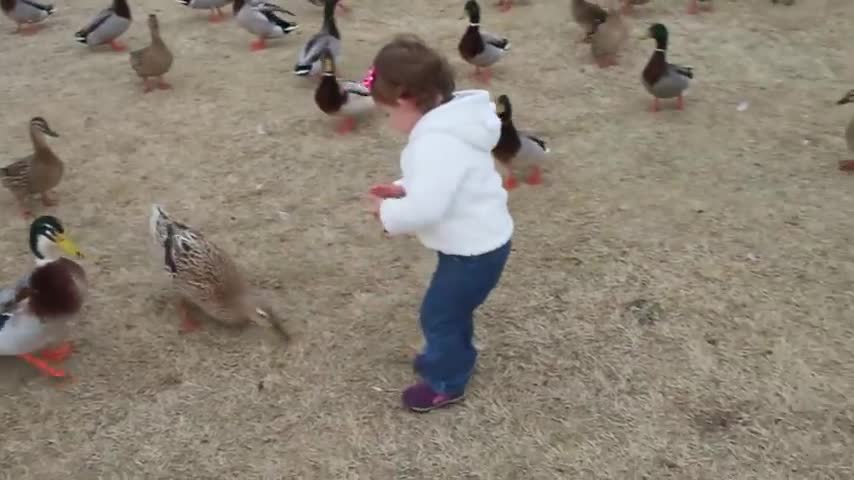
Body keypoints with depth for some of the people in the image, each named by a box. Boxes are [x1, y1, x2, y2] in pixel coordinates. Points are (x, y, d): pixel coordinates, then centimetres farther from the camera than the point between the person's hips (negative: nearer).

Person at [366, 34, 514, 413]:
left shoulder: (435, 143, -31)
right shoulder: (449, 124, 3)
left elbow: (425, 210, -37)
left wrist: (387, 212, -19)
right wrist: (404, 189, 3)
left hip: (474, 250, -10)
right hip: (478, 241, 10)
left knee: (439, 314, 8)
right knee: (452, 307, 28)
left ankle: (445, 383, 28)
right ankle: (450, 357, 50)